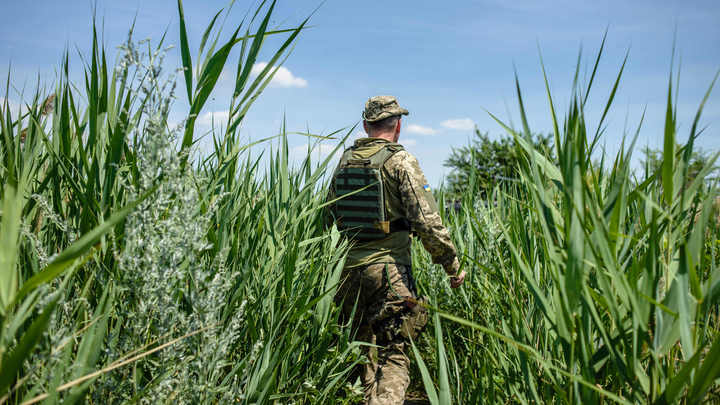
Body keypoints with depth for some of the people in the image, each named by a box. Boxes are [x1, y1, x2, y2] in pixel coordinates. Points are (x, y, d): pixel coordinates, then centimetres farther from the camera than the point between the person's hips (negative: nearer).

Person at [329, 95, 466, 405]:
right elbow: (427, 222, -15)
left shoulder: (345, 161, 9)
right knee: (393, 355, -1)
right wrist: (452, 265, -6)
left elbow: (329, 216, 15)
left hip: (350, 268, 6)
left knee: (364, 350, 19)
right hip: (389, 270, -5)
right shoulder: (400, 160, -9)